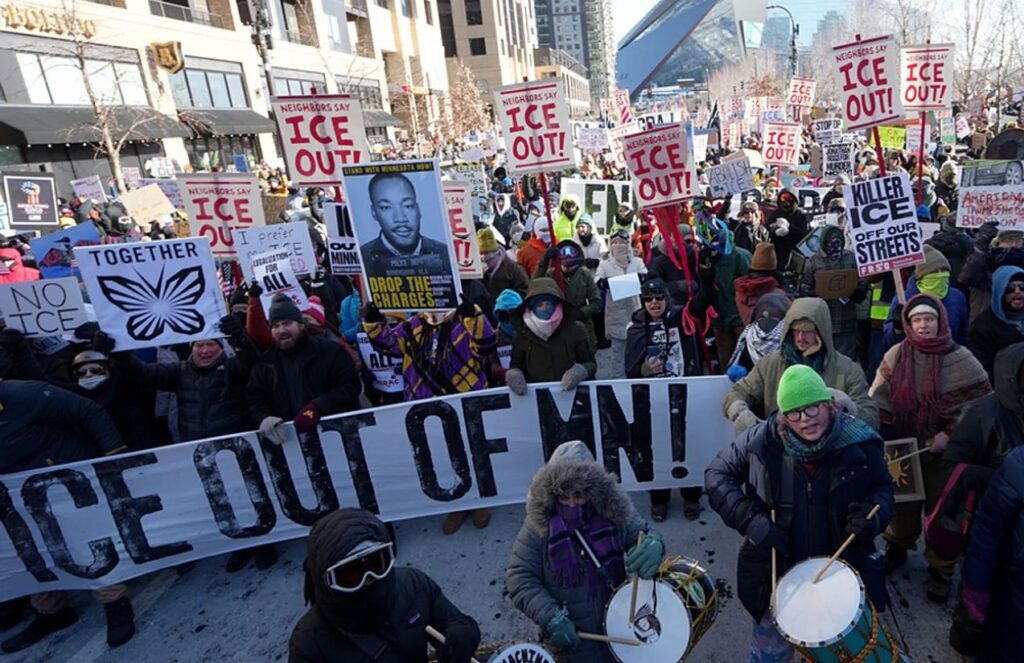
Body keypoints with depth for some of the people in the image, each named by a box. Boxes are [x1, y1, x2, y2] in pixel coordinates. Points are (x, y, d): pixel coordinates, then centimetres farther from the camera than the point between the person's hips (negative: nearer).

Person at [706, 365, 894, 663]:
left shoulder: (858, 441, -14)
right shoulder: (761, 440, -18)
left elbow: (883, 487, 3)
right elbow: (717, 475, -8)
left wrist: (874, 515, -19)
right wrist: (750, 520, -20)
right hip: (778, 573, -1)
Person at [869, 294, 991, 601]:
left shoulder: (960, 359, -12)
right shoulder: (896, 354, -5)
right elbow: (879, 400, 2)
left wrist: (950, 434, -16)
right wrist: (884, 436, -4)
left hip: (943, 452, -2)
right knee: (902, 503, 19)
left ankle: (940, 571, 29)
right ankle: (897, 549, 42)